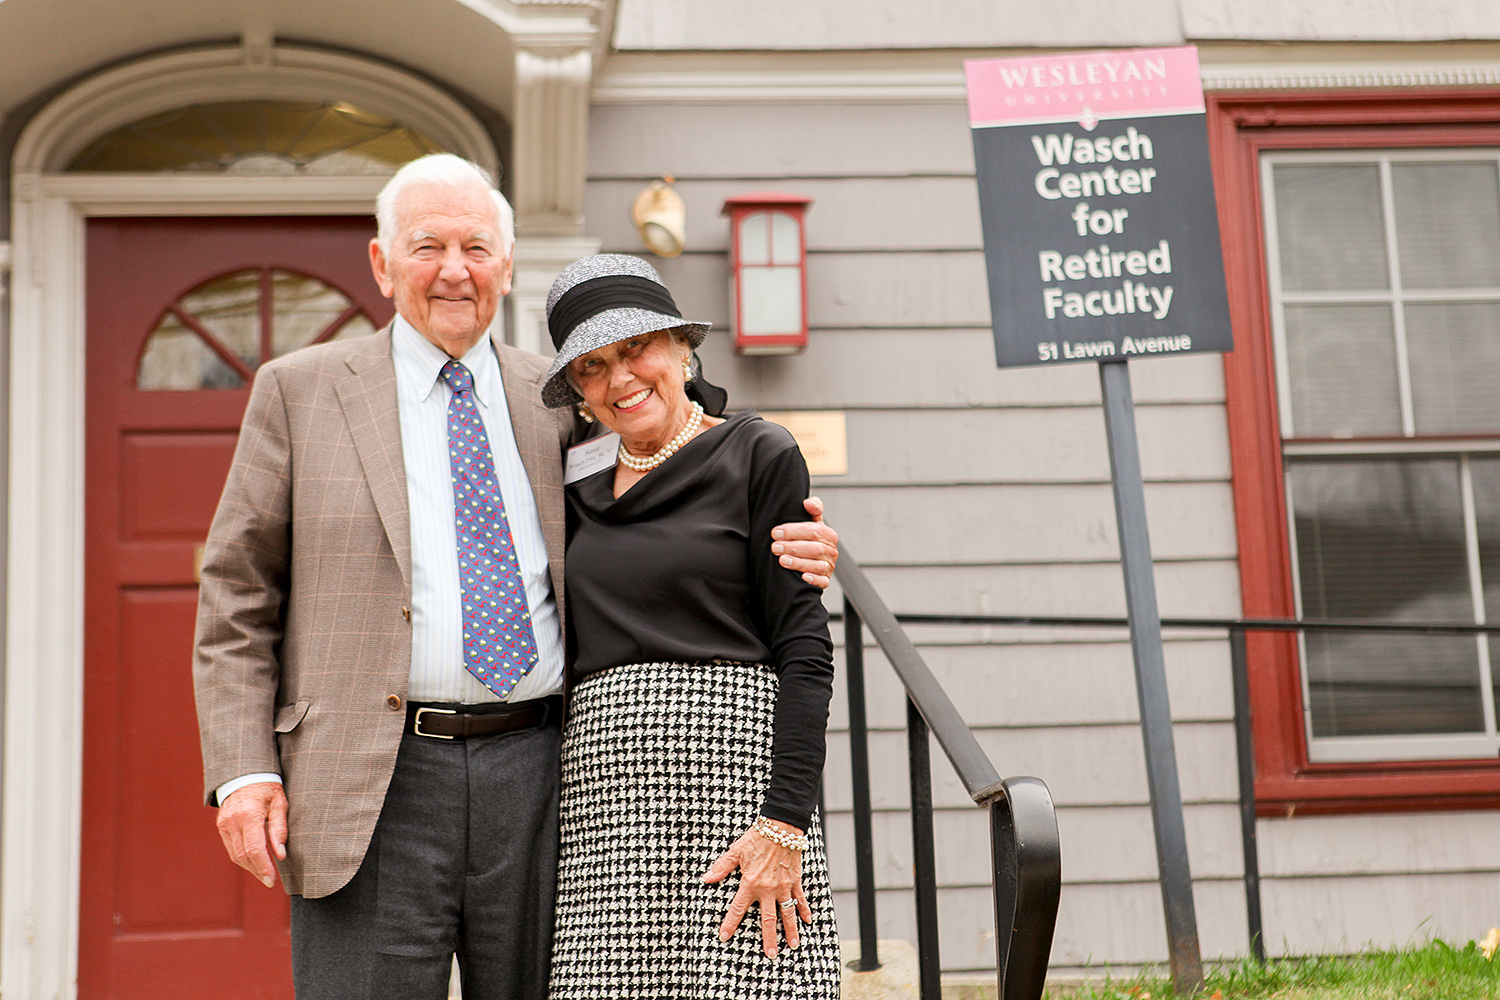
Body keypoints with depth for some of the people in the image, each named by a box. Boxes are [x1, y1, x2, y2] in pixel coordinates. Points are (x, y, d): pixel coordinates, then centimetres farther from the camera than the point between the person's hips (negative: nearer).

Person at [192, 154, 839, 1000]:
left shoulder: (557, 401, 12)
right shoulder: (300, 391, 7)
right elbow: (238, 597, 5)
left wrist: (780, 551, -1)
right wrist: (243, 770, -5)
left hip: (537, 772, 2)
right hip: (373, 784, -2)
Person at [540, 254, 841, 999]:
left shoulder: (759, 457, 1)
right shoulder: (582, 499, 16)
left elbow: (805, 651, -6)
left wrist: (785, 823, -14)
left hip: (732, 773, -4)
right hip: (603, 794, 5)